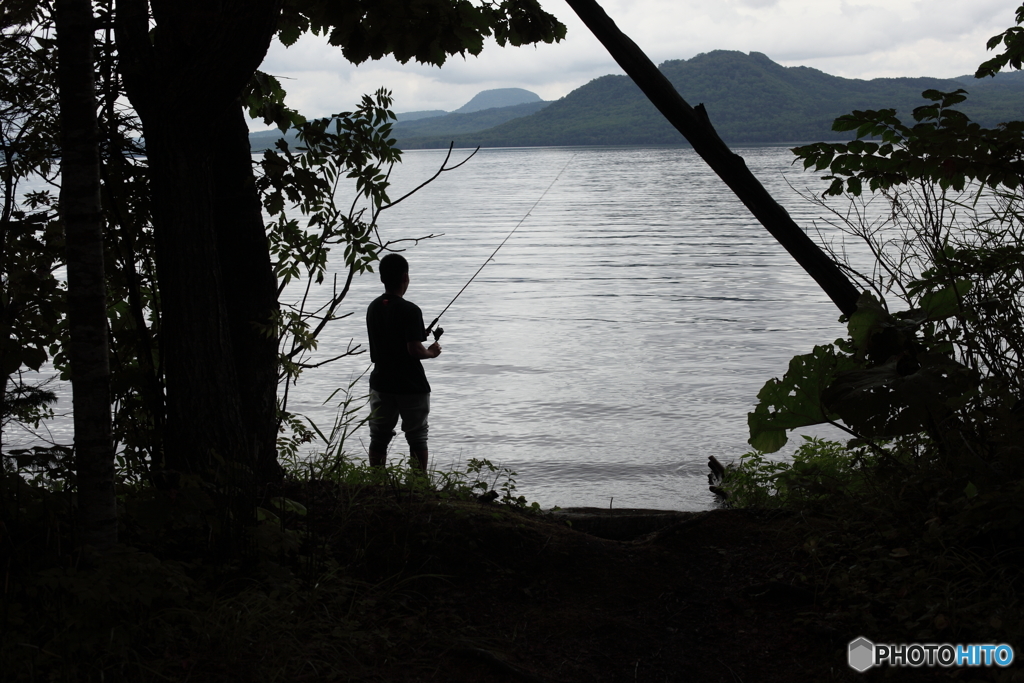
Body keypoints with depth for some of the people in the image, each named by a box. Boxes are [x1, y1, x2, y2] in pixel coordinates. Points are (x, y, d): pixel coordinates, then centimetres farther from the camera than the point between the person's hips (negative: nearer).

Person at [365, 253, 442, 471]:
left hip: (381, 384, 6)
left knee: (379, 438, 11)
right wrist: (431, 352, -2)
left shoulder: (373, 308, 4)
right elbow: (414, 349, -23)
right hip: (411, 386, -5)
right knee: (417, 440, 5)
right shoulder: (410, 310, -17)